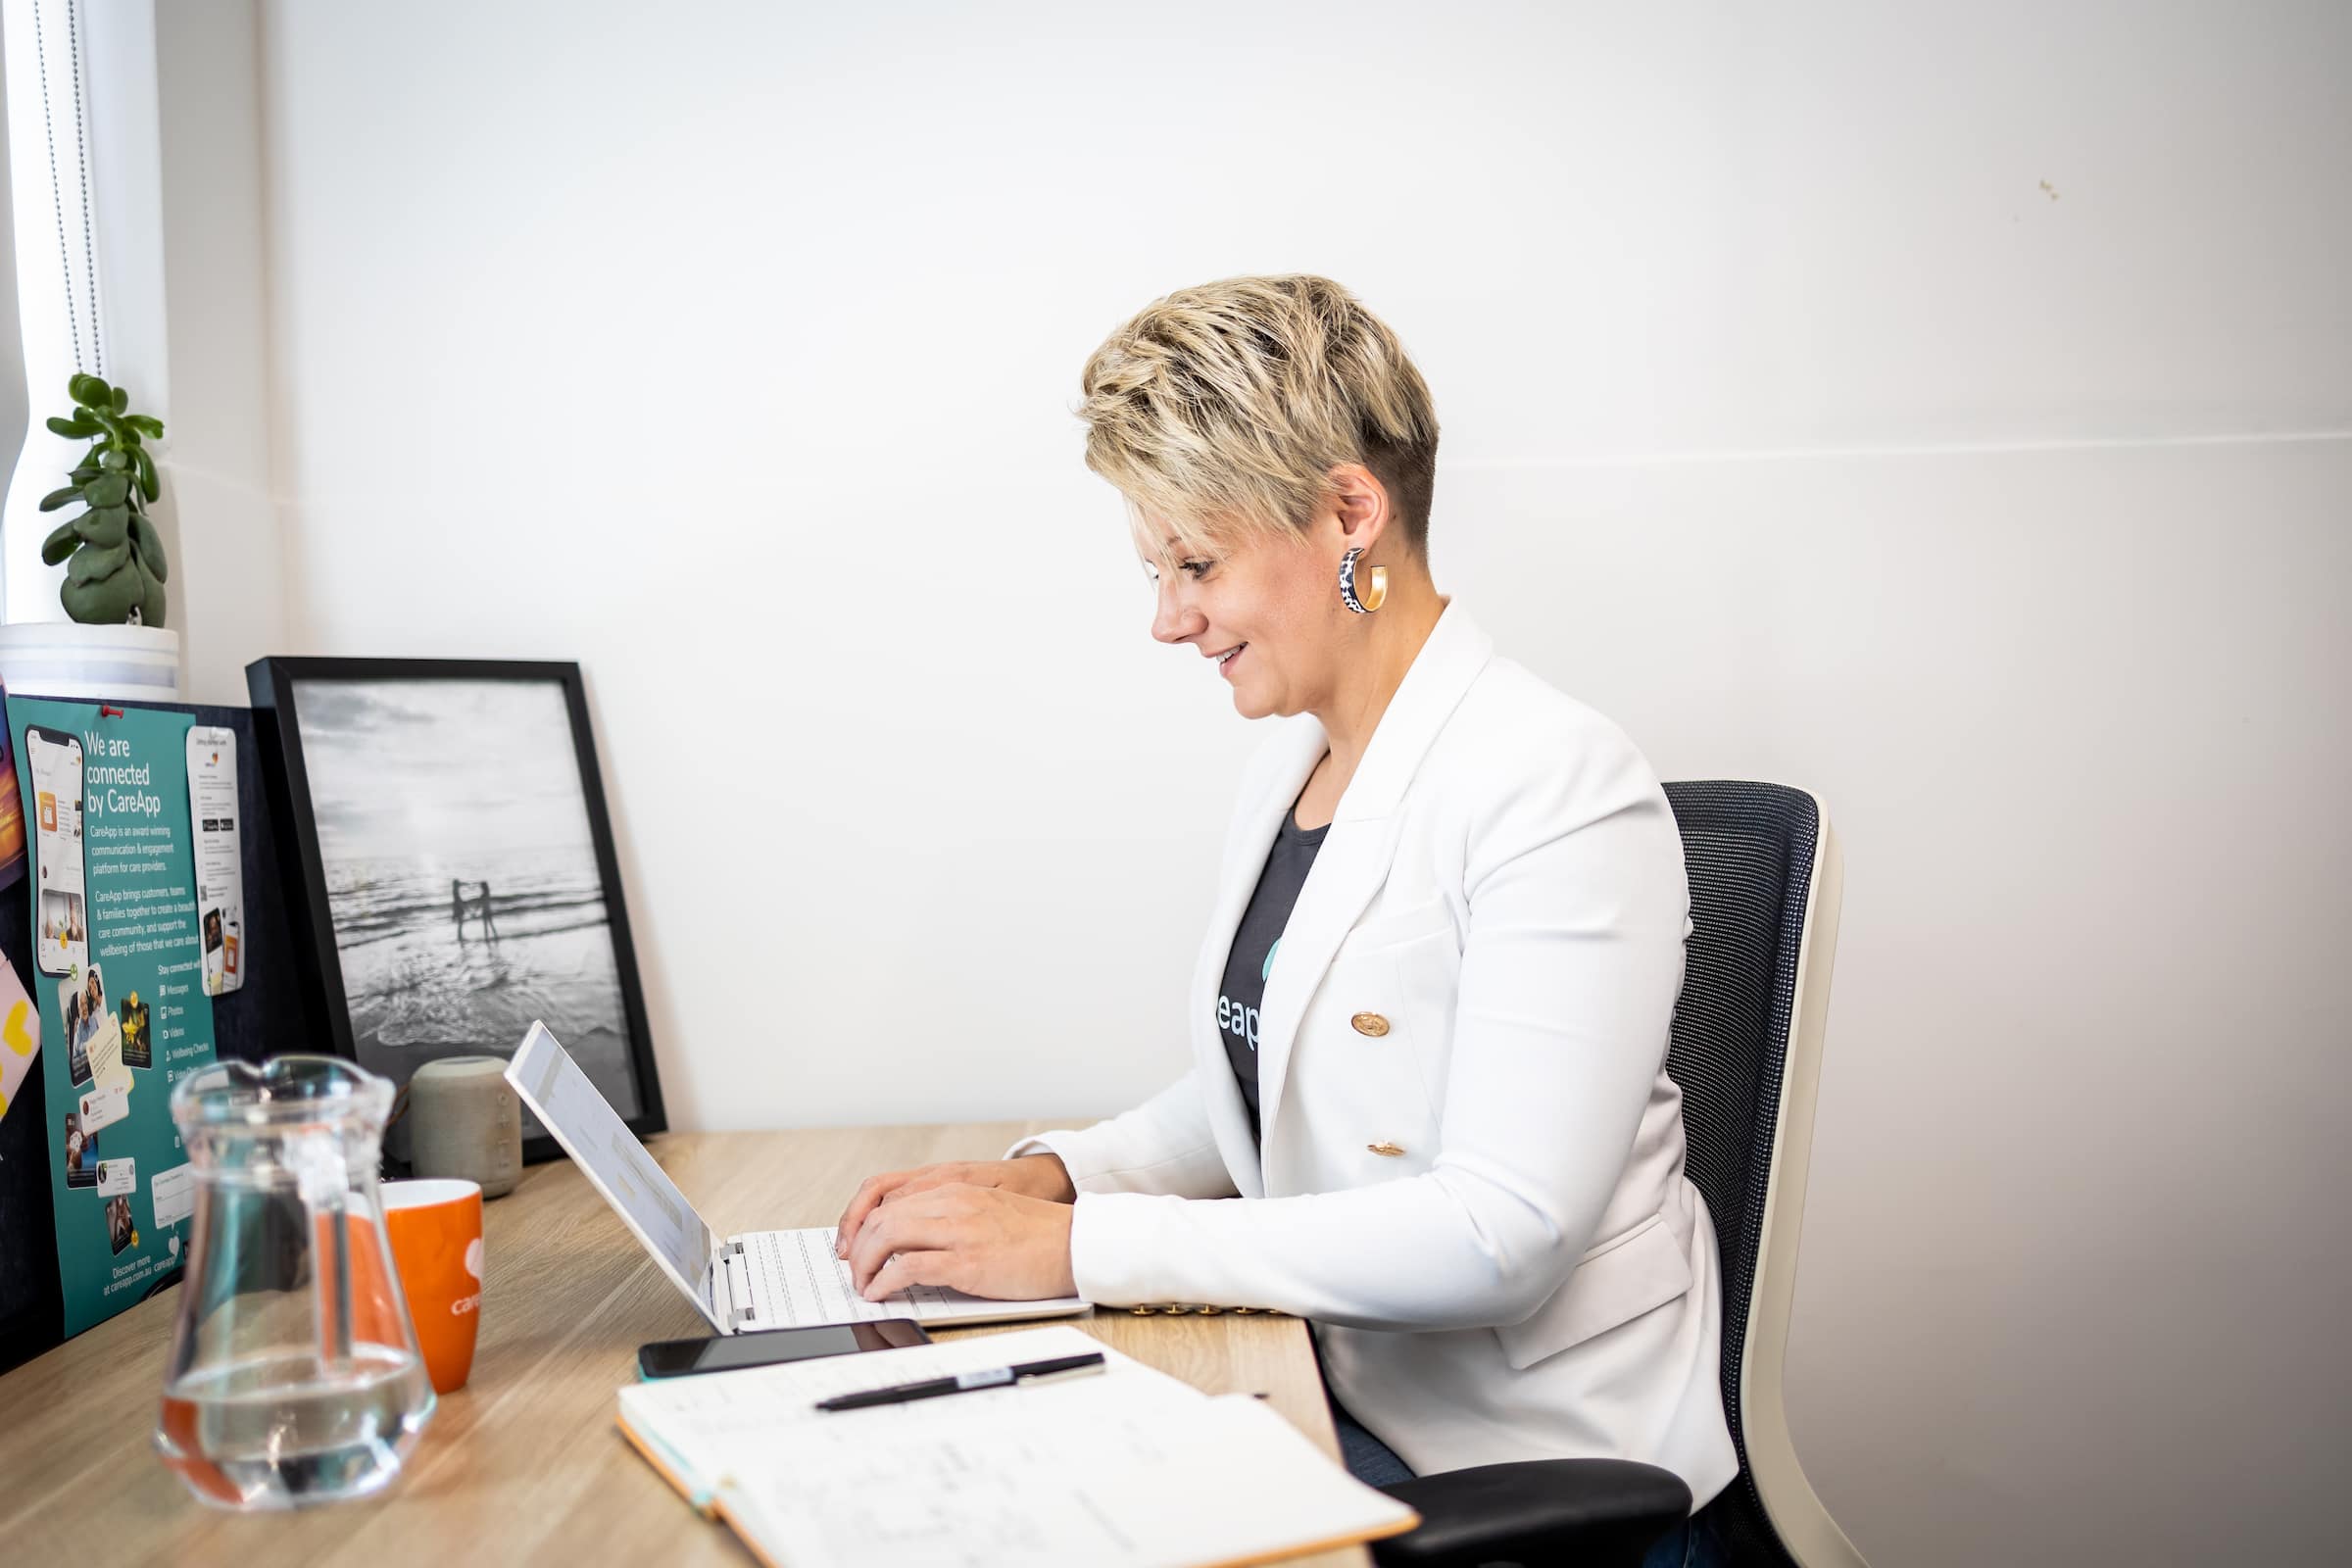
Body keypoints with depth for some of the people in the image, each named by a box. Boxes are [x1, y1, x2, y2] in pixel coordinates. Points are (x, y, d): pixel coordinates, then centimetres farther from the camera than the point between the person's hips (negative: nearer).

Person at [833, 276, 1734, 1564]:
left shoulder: (1557, 784, -18)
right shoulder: (1285, 767, 8)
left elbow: (1502, 1232, -24)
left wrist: (1078, 1246, -24)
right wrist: (1051, 1175, -3)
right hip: (1327, 1399, 7)